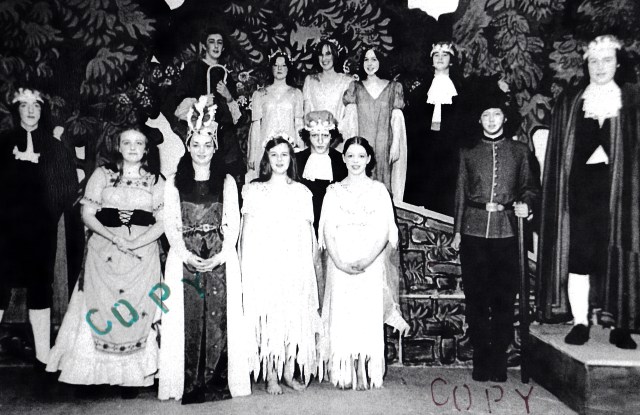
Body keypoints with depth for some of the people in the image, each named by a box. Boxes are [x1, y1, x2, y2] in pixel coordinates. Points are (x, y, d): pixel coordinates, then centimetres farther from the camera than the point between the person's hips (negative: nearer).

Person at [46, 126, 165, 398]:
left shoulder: (156, 181, 7)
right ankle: (96, 370, 12)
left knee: (137, 313, -1)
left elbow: (162, 222, 1)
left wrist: (136, 242, -14)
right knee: (100, 310, -1)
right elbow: (87, 215, 3)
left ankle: (131, 375, 9)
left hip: (143, 255, 0)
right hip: (104, 253, 0)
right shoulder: (102, 174, 7)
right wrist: (114, 237, -13)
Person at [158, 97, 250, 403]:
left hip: (221, 260, 0)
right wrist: (187, 255, -10)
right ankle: (189, 384, 10)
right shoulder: (174, 183, 8)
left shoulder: (227, 182, 8)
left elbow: (233, 223, 3)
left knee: (219, 318, -1)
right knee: (187, 319, 0)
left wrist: (221, 256, -10)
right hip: (184, 260, 0)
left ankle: (217, 382, 9)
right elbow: (170, 224, 3)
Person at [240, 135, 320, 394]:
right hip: (263, 264, -1)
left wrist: (308, 266, 5)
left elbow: (307, 232, 11)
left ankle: (288, 372, 14)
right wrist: (244, 266, -1)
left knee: (294, 317, 1)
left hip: (294, 264, 2)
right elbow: (247, 231, 5)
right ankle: (270, 376, 7)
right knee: (266, 317, -3)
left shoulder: (301, 192, 12)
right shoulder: (254, 190, 7)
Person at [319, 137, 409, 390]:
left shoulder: (378, 190, 7)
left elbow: (384, 232, -1)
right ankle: (343, 373, 8)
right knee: (341, 314, -2)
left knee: (369, 314, -4)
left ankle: (366, 373, 5)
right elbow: (327, 231, 4)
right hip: (340, 265, 1)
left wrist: (367, 260, -14)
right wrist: (339, 260, -11)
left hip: (371, 264, -1)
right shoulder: (334, 191, 10)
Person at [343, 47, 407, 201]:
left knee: (383, 180, 0)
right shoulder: (355, 87, 9)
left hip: (384, 144, 0)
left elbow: (397, 119, 3)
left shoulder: (394, 87, 6)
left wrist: (395, 145, -4)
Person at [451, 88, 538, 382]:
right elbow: (461, 193, 12)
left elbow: (529, 186, 13)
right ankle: (481, 360, 13)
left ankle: (498, 361, 12)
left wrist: (525, 202, -10)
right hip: (473, 233, 1)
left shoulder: (519, 151, 11)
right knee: (476, 298, 3)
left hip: (505, 233, 0)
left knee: (504, 298, 1)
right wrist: (457, 231, 9)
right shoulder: (468, 153, 12)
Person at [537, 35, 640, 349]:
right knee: (578, 257, -1)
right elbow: (558, 158, 7)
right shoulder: (569, 105, 11)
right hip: (580, 193, 1)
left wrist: (609, 156, -11)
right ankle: (580, 322, 8)